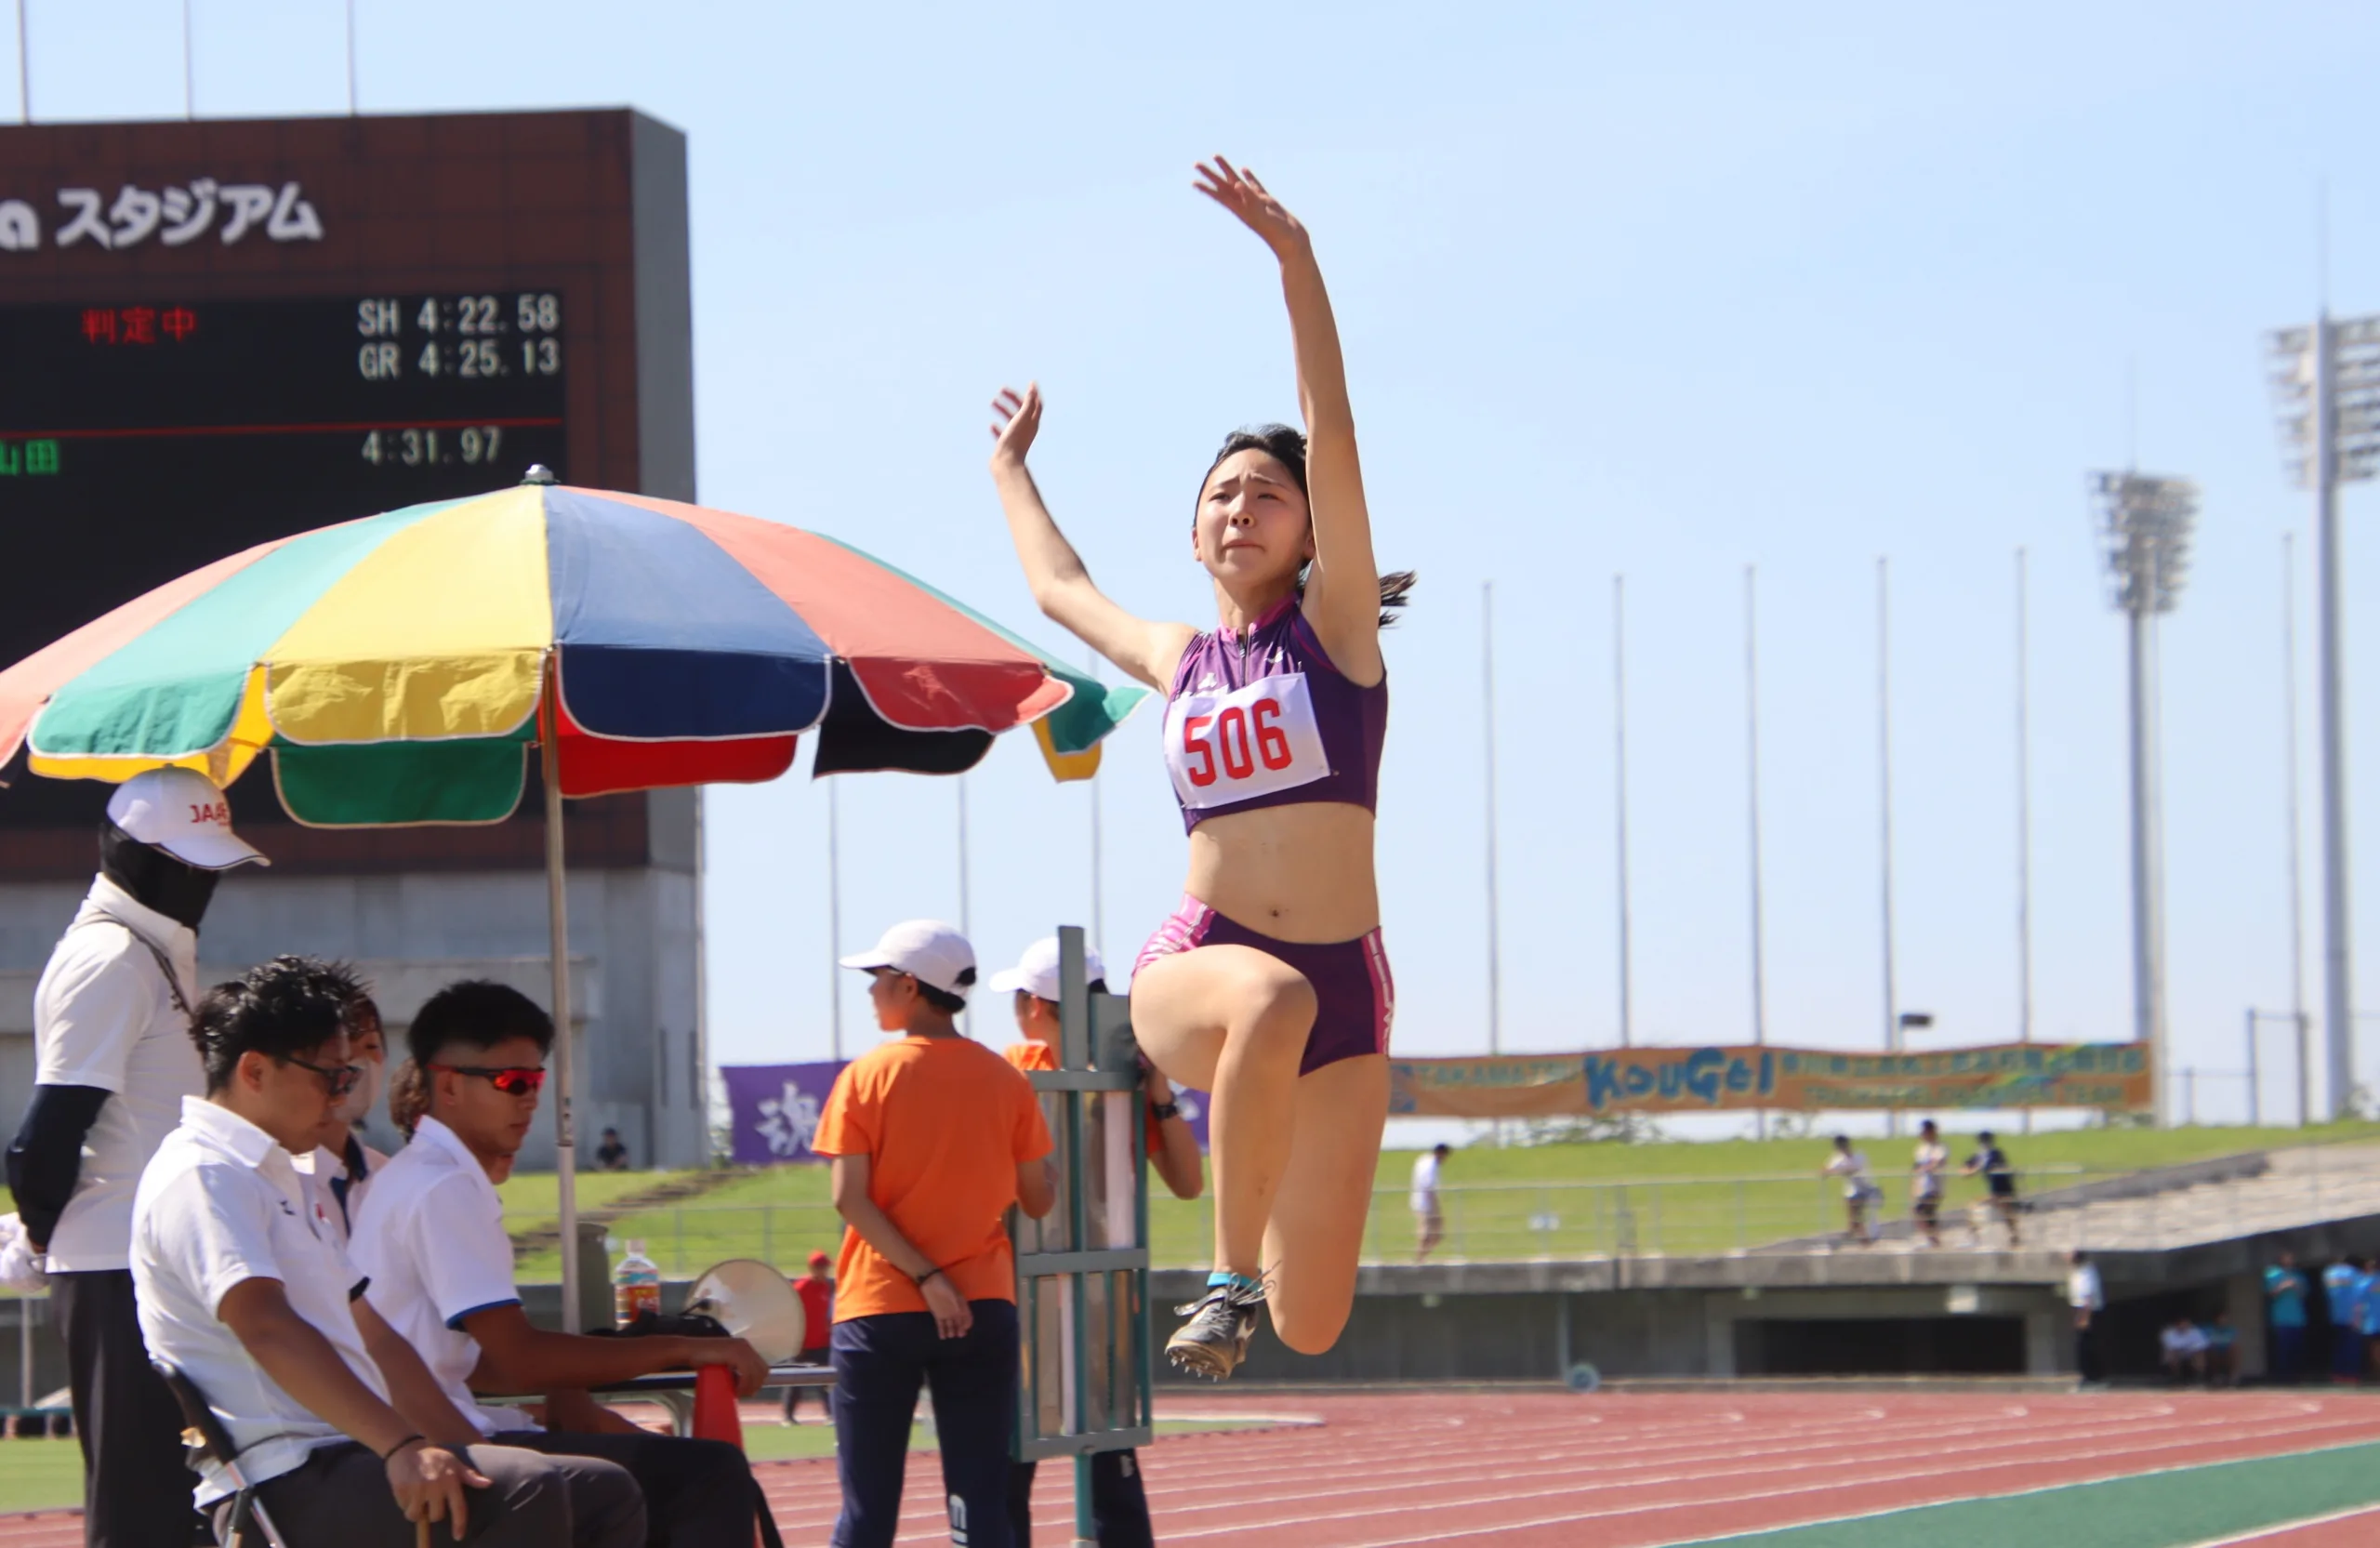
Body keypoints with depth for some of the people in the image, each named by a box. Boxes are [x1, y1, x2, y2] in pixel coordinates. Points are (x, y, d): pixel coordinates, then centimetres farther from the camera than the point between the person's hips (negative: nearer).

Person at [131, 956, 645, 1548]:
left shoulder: (277, 1182, 25)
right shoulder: (201, 1176, -9)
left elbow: (373, 1339, 24)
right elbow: (263, 1326, -24)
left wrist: (473, 1456, 14)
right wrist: (402, 1448, -34)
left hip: (349, 1461, 11)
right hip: (285, 1487, -11)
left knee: (605, 1493, 5)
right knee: (526, 1494, -28)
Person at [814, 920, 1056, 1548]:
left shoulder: (867, 1076, -4)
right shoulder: (1006, 1080, 2)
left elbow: (850, 1198, -12)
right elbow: (1039, 1201, 3)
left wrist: (925, 1276, -13)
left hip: (880, 1308, -2)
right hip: (984, 1303, 2)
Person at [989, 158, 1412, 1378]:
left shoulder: (1335, 628, 7)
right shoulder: (1177, 661, 16)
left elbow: (1333, 431, -4)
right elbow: (1059, 588, 38)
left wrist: (1293, 256, -10)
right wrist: (1010, 469, 54)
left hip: (1345, 983, -1)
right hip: (1193, 964, 1)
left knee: (1309, 1330, -4)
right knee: (1273, 997, -41)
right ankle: (1230, 1274, -30)